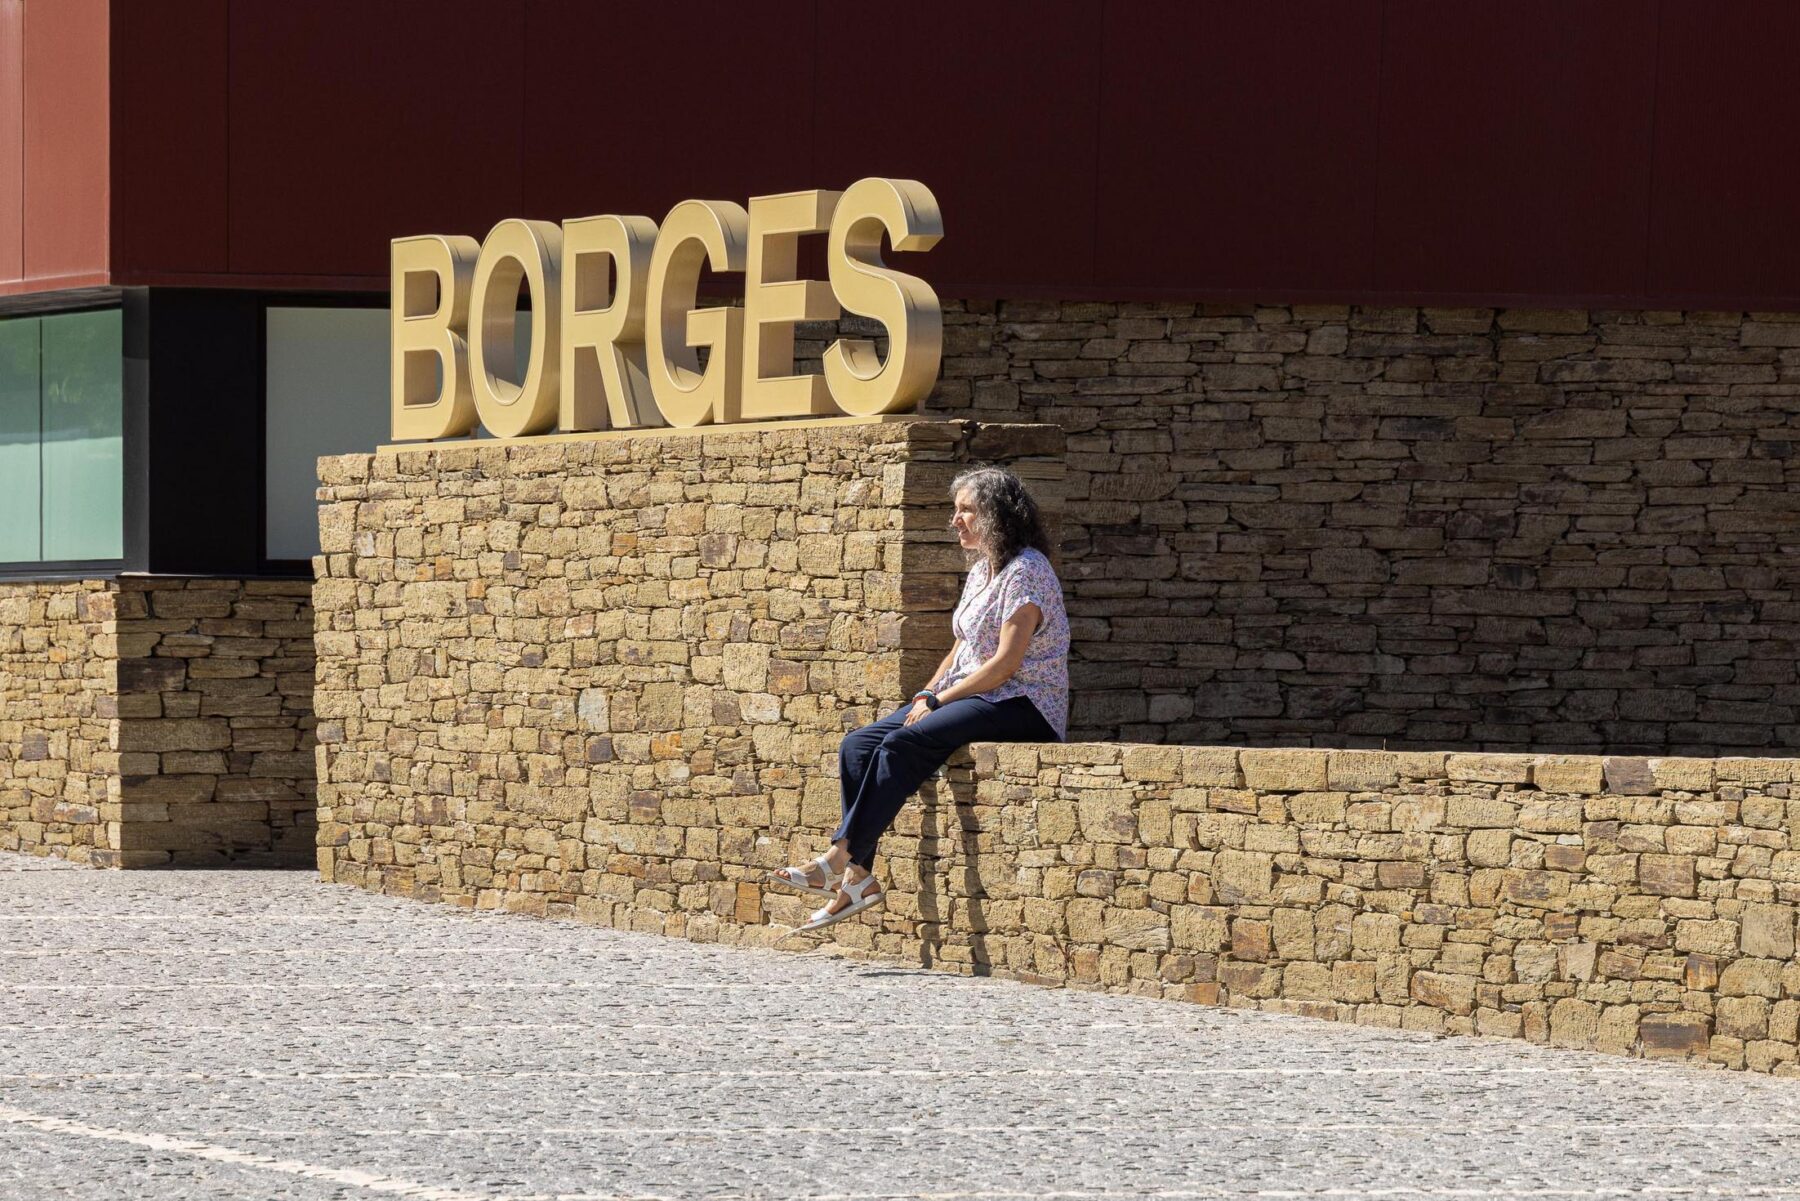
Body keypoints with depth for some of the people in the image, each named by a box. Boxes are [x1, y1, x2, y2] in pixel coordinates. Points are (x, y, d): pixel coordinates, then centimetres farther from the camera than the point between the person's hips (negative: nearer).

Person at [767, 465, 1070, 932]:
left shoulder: (1026, 571, -11)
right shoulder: (981, 571, 18)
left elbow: (1007, 661, -18)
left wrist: (939, 700, -16)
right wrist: (926, 695, 3)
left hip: (1021, 706, -9)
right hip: (971, 697, 9)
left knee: (903, 745, -29)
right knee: (858, 744, -10)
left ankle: (841, 860, -30)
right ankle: (859, 877, -23)